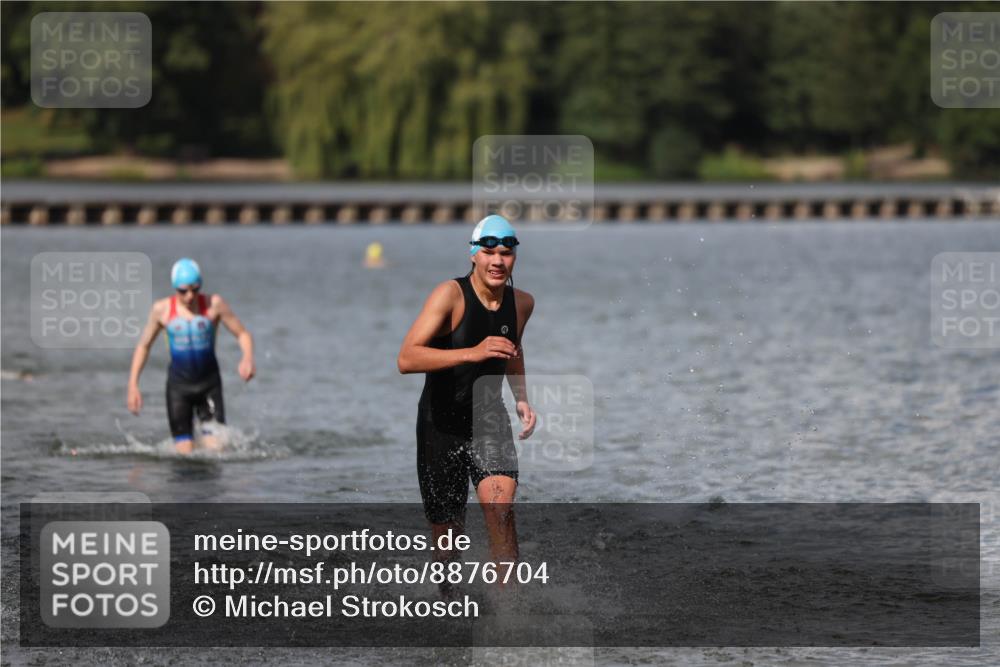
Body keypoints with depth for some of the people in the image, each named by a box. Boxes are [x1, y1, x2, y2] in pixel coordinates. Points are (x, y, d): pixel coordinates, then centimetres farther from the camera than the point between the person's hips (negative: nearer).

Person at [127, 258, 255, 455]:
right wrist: (133, 385, 1)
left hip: (209, 383, -1)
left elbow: (242, 334, -4)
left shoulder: (214, 304, -7)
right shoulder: (162, 310, -3)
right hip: (178, 384, 1)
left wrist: (247, 358, -26)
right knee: (185, 455, -5)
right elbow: (143, 346, 7)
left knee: (216, 449, -11)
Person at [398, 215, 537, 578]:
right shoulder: (451, 295, -19)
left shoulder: (522, 303, 0)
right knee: (447, 532, 5)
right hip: (441, 424, -3)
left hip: (489, 422, 3)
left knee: (501, 509, -22)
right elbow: (406, 359, -30)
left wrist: (521, 398, 10)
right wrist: (472, 353, -40)